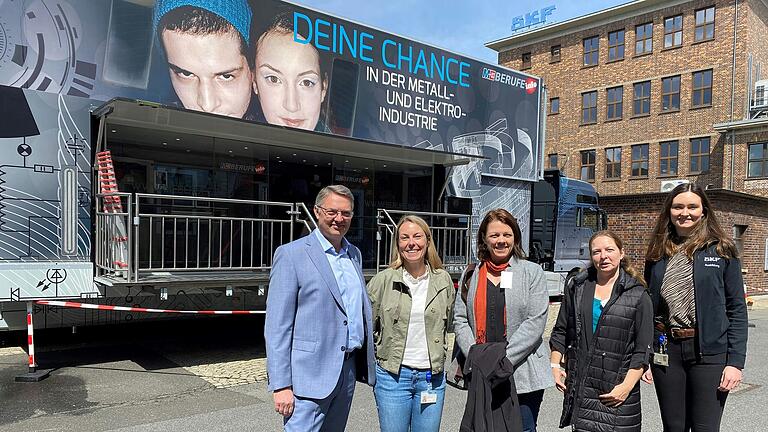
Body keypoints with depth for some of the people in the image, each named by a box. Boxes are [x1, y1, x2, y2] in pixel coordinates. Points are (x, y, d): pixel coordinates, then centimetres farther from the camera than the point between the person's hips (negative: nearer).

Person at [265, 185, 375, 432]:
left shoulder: (354, 254, 12)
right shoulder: (291, 254, -9)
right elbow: (277, 325, -12)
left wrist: (367, 364, 12)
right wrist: (280, 385, -15)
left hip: (349, 370, 6)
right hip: (310, 375, -6)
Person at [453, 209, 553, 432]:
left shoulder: (532, 272, 1)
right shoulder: (471, 275, 10)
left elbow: (535, 322, -8)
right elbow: (460, 320, 6)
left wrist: (502, 359, -13)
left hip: (523, 376, -2)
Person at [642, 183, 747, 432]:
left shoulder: (721, 250, 0)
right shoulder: (658, 254, 8)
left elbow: (737, 309, -2)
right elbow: (647, 308, 10)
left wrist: (736, 362, -8)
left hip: (709, 352, -2)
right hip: (666, 351, 3)